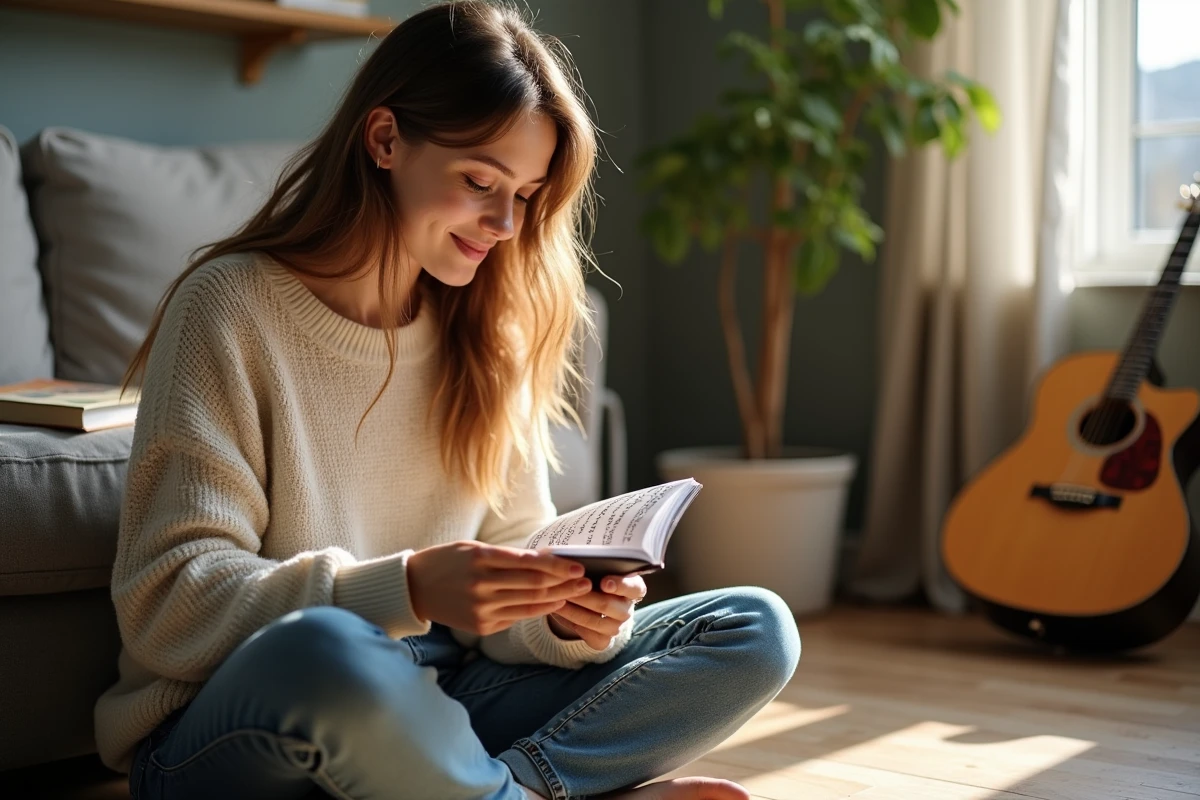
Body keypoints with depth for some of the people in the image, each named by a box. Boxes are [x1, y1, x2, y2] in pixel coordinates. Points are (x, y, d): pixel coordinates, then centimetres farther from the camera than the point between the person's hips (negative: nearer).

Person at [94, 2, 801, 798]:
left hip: (430, 708, 5)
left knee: (756, 629, -7)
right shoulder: (233, 307, -9)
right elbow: (166, 605, -16)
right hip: (223, 736, -5)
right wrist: (407, 590, -29)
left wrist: (568, 618, -17)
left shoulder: (490, 335, 8)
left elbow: (516, 553, 7)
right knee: (325, 648, -40)